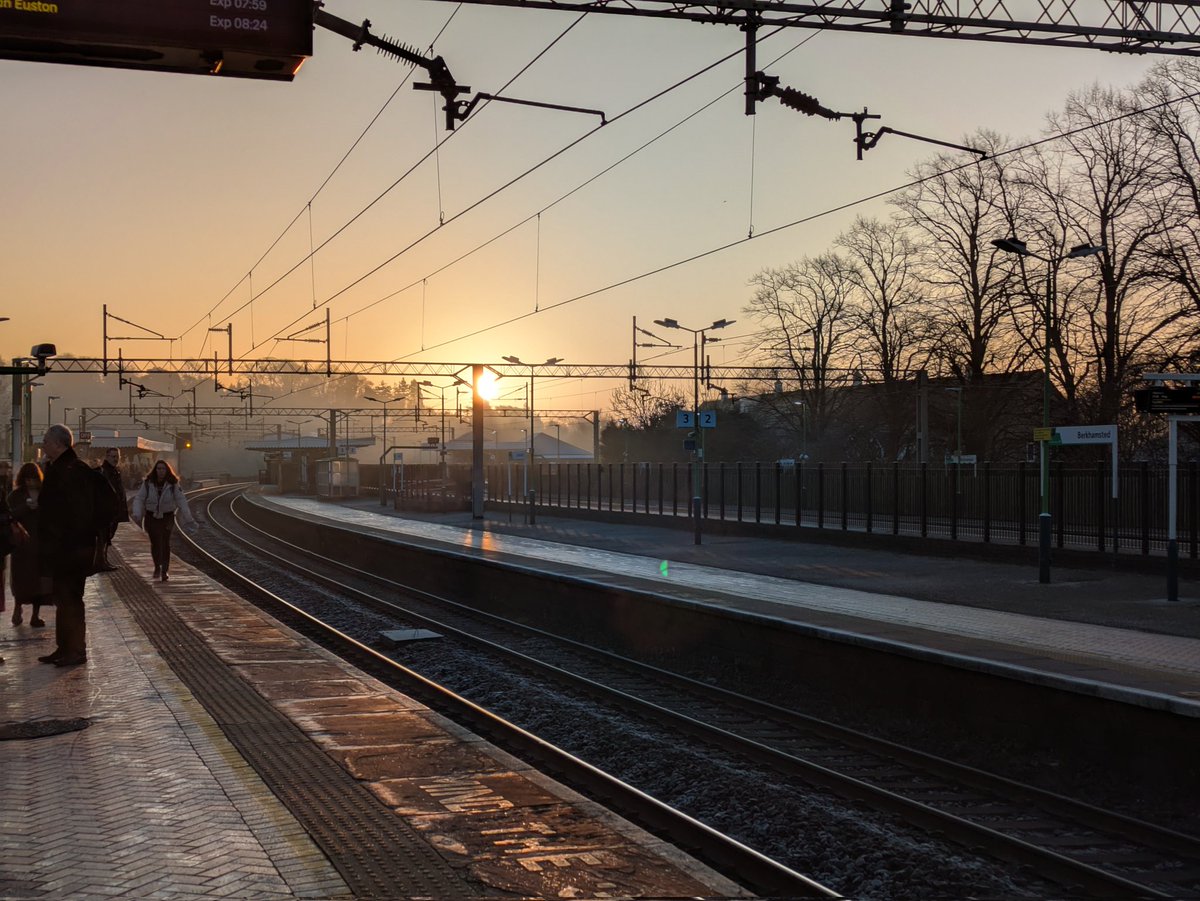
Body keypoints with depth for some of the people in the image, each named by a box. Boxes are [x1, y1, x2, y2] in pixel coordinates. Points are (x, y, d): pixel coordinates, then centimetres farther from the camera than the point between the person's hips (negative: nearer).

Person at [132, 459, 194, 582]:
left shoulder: (173, 485, -4)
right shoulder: (148, 484, -4)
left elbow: (181, 501, -5)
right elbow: (139, 499, -5)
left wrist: (188, 519, -10)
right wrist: (137, 514, -20)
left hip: (167, 517, 0)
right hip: (152, 517, 0)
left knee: (165, 543, -4)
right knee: (155, 543, -6)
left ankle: (164, 571, 1)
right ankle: (157, 568, 12)